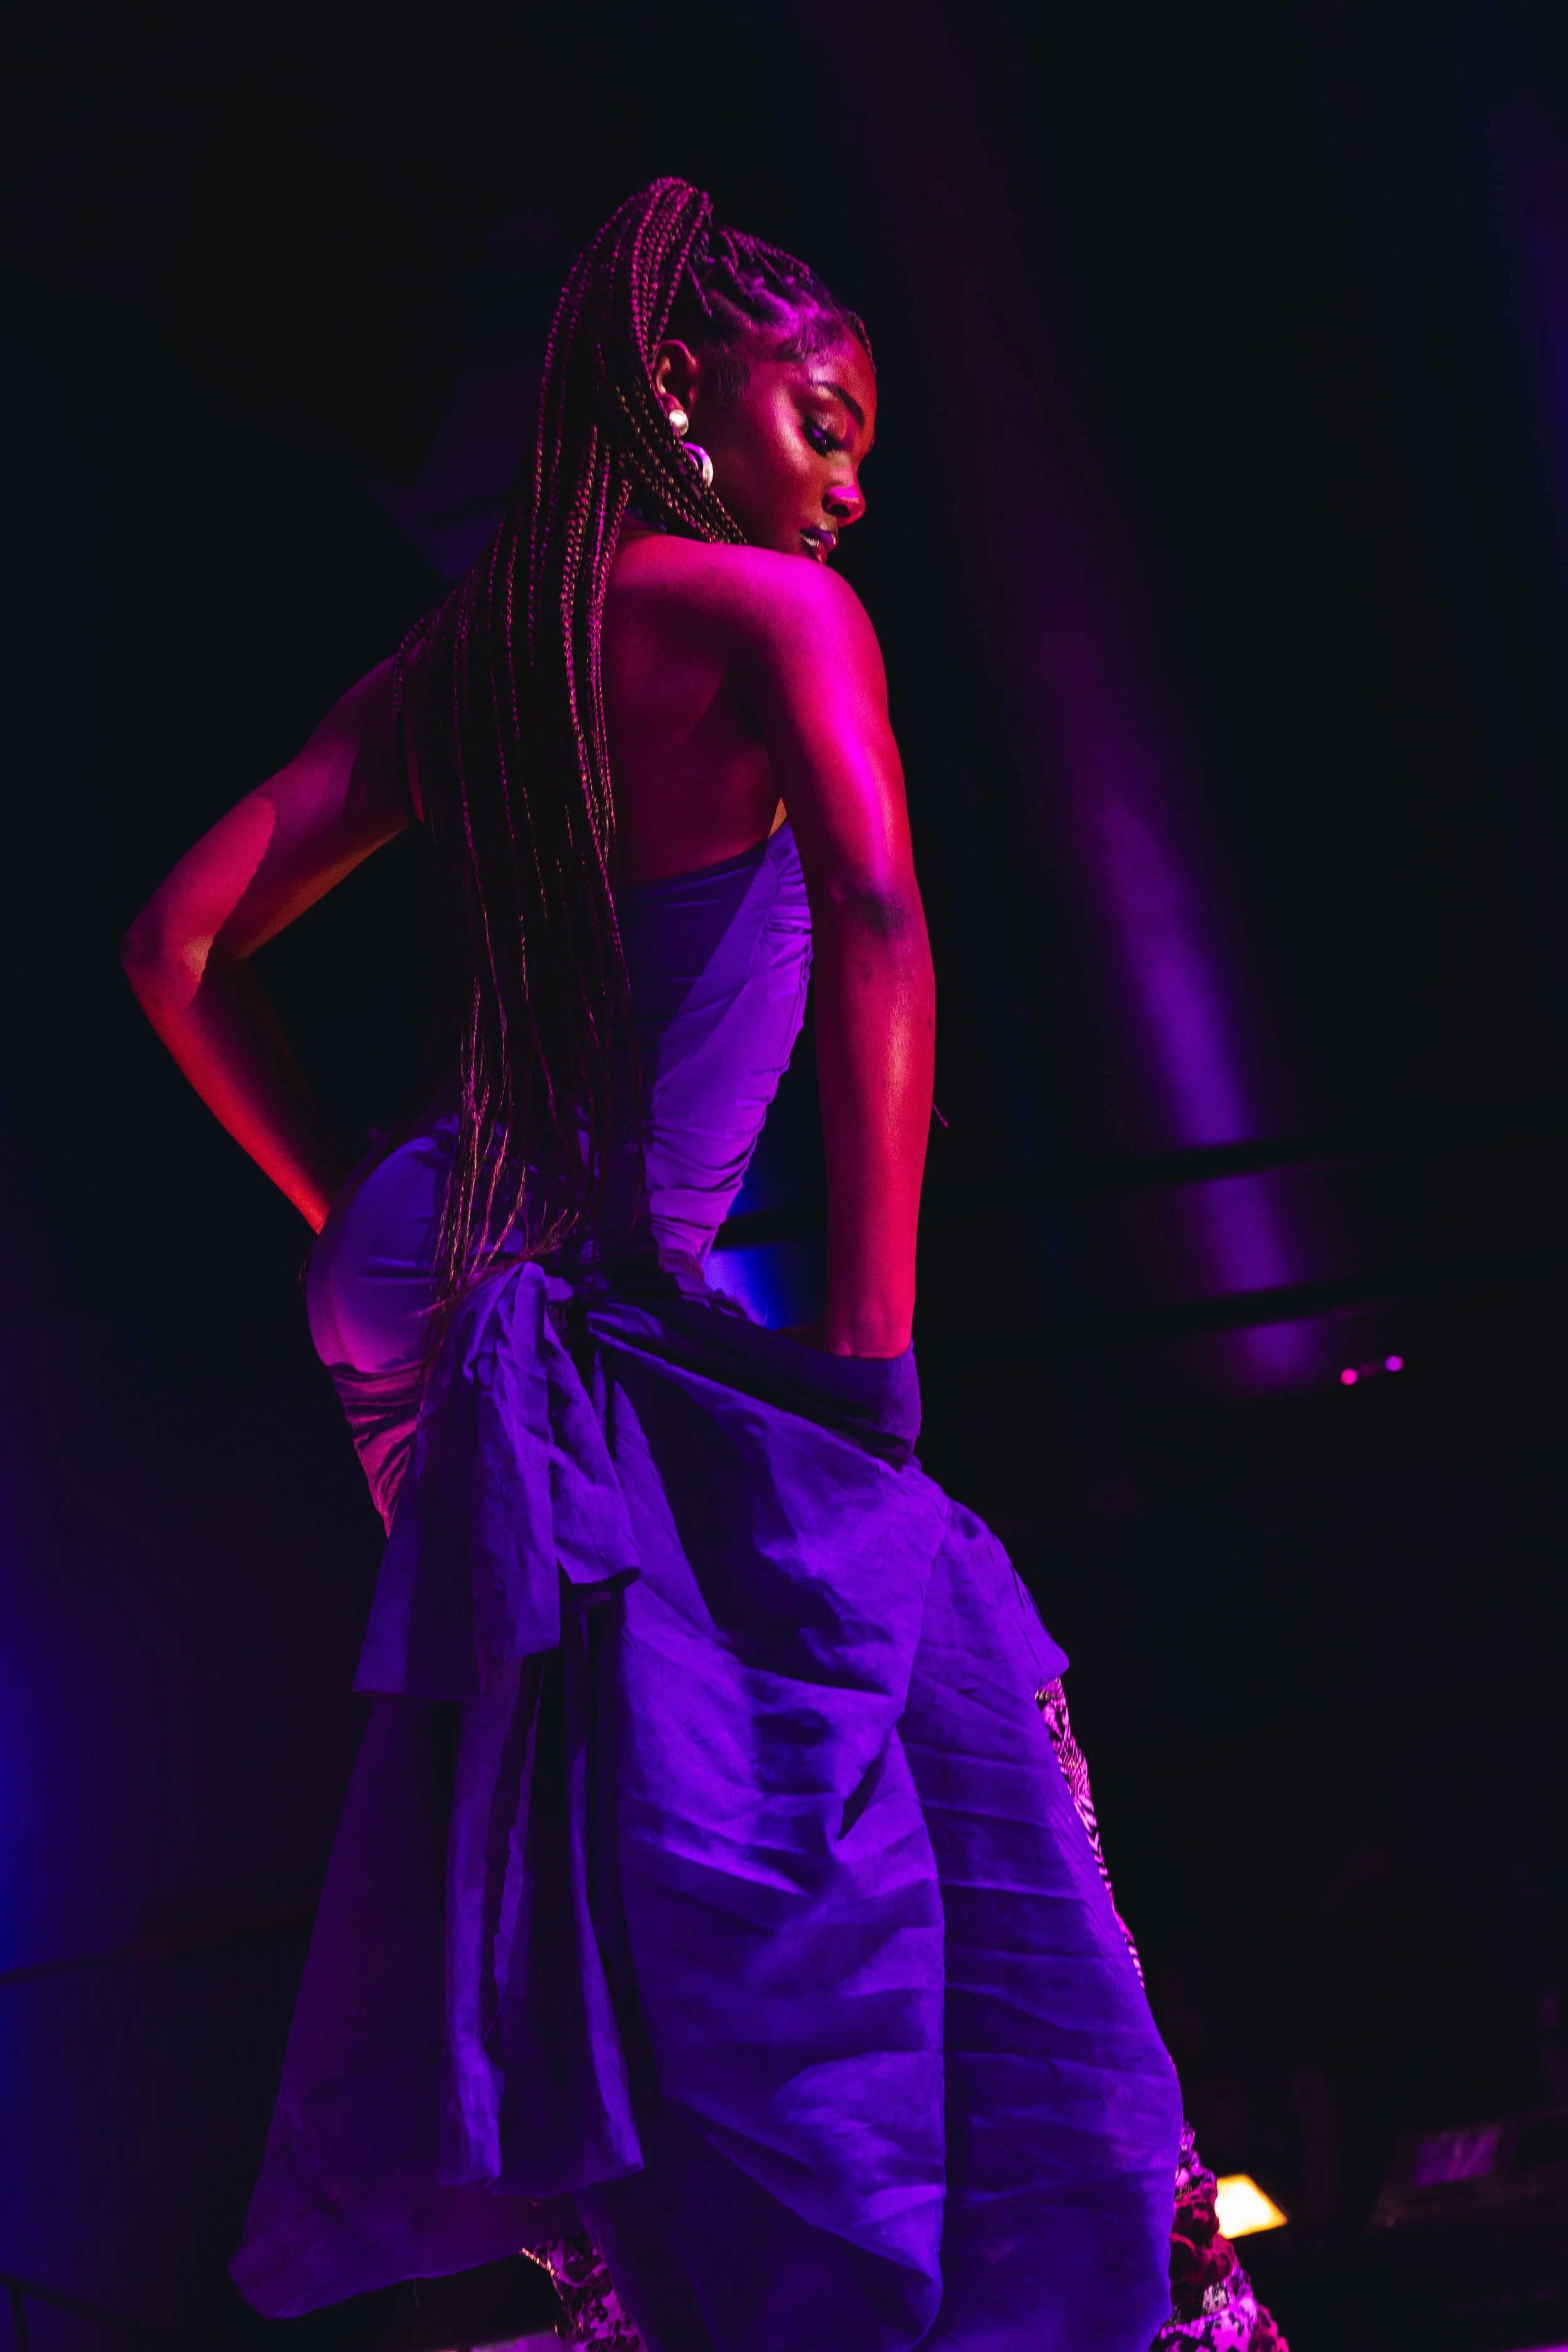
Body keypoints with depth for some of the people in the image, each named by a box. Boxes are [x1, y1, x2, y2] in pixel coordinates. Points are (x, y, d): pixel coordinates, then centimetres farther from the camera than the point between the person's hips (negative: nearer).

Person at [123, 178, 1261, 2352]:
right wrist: (866, 1343, -17)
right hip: (622, 1316, -8)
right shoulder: (769, 606, -1)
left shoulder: (462, 654, 17)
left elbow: (182, 948, 17)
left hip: (438, 1308, 8)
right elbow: (875, 926, -17)